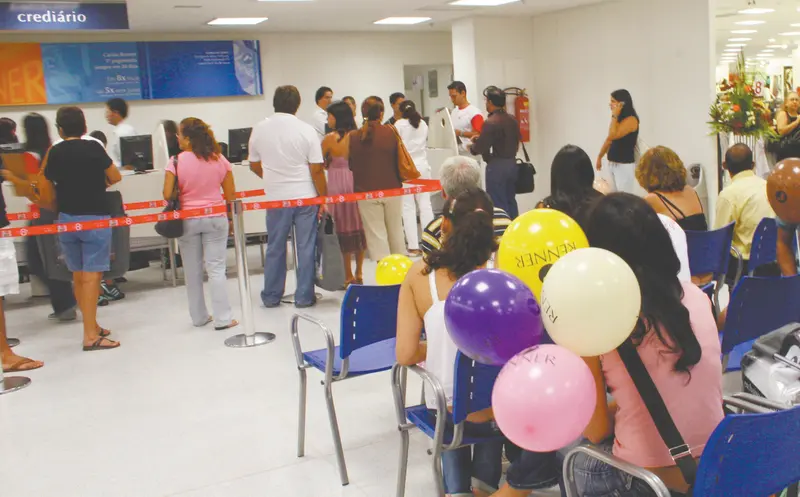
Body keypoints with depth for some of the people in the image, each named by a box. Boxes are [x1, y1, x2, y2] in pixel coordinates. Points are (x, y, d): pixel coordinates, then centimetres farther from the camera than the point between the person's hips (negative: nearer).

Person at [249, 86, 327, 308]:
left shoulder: (259, 130, 0)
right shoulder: (306, 130, -9)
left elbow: (254, 165, 11)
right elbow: (317, 169, -10)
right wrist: (323, 198, -1)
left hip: (276, 198, 3)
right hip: (305, 197, -3)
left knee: (275, 248, 13)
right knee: (306, 248, 6)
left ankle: (271, 297, 21)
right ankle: (304, 297, 10)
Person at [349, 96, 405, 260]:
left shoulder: (354, 137, -6)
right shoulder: (391, 132, -6)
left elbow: (351, 165, 2)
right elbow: (400, 160, -1)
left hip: (366, 192, -1)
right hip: (392, 189, 1)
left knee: (376, 234, 4)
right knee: (395, 230, 16)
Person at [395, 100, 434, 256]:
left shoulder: (399, 124, -6)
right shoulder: (423, 124, 7)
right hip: (422, 166, 4)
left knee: (408, 207, -2)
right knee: (425, 205, 7)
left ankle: (413, 246, -4)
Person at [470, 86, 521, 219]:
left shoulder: (491, 122, -18)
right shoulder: (512, 120, 6)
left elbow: (480, 147, -18)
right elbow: (516, 140, 13)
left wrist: (471, 147, 4)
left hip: (497, 166, -8)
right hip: (512, 163, 8)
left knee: (498, 204, 0)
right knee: (510, 200, 16)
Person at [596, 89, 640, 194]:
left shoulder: (631, 119, -14)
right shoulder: (618, 119, 14)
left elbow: (613, 135, -23)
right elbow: (609, 139, 20)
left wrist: (614, 116, -16)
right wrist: (599, 157, 20)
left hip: (625, 165, -9)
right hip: (613, 164, 9)